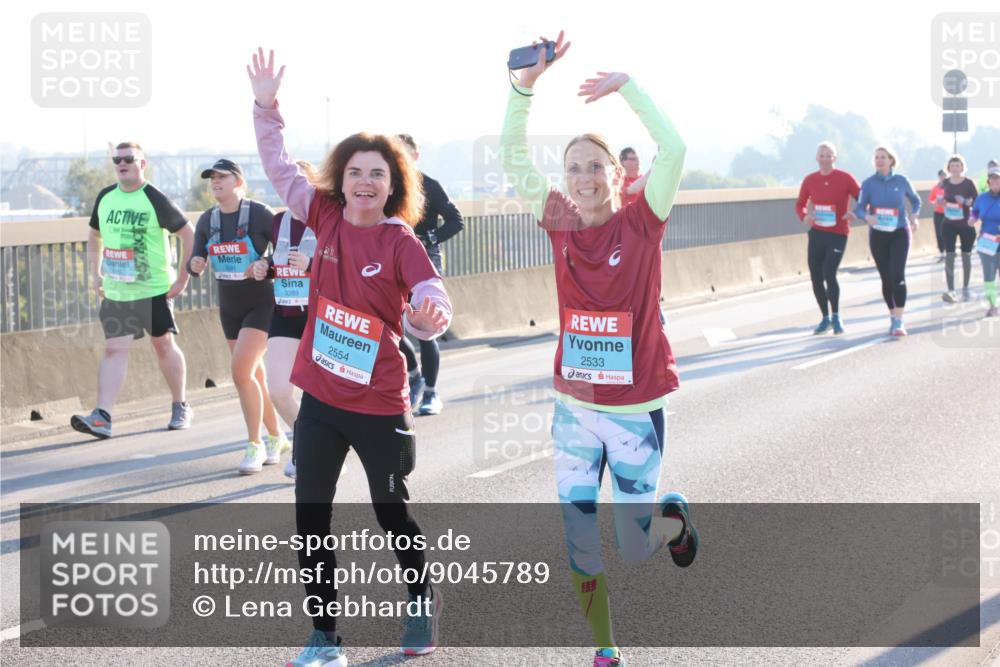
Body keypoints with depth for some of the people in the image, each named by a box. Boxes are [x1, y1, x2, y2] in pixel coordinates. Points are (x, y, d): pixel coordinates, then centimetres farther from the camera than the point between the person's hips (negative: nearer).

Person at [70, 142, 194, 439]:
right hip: (115, 292, 4)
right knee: (114, 349, -5)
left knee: (163, 345, 7)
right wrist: (95, 273, 13)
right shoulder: (105, 197, 6)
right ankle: (102, 417, -13)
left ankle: (180, 408, 24)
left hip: (154, 289, -4)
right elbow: (94, 236, 21)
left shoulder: (155, 200, -10)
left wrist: (184, 277, -8)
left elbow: (188, 233, -6)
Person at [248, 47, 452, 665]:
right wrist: (267, 106, 2)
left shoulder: (401, 242, -14)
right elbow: (280, 167, 9)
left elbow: (432, 301, -25)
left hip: (379, 405, -4)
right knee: (311, 520, 6)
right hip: (320, 399, 4)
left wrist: (429, 315, -48)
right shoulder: (327, 217, -1)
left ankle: (424, 603, 39)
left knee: (392, 513, 14)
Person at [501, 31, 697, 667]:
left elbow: (675, 149, -24)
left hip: (637, 406, -3)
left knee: (633, 546, 6)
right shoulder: (561, 222, -1)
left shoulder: (642, 222, -10)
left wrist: (626, 84, -23)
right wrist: (528, 83, -15)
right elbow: (514, 157, -4)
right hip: (574, 404, 3)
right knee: (578, 539, 4)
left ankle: (674, 519, 40)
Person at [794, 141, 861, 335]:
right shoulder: (809, 180, 3)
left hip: (837, 234, -4)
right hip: (816, 233, 4)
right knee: (816, 277, 4)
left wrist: (854, 213, -20)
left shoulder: (845, 178, -7)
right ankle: (826, 318, 18)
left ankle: (836, 317, -4)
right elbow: (800, 204, 13)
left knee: (829, 274, -18)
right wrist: (804, 217, -9)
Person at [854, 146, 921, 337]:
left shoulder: (901, 181, -2)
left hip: (899, 234, -2)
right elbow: (859, 208, -6)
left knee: (897, 275, -16)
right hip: (877, 235, 2)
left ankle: (899, 322, -18)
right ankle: (893, 317, 25)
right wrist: (867, 216, -28)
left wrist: (914, 216, -6)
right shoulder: (868, 183, -2)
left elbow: (915, 201, 13)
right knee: (886, 278, 8)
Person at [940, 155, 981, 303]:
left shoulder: (968, 183, -8)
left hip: (966, 225, -1)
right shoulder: (945, 183, 1)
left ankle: (966, 289, 24)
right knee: (949, 257, -10)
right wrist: (942, 202, -6)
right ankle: (951, 291, -15)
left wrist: (965, 201, -27)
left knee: (966, 257, 10)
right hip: (949, 225, 1)